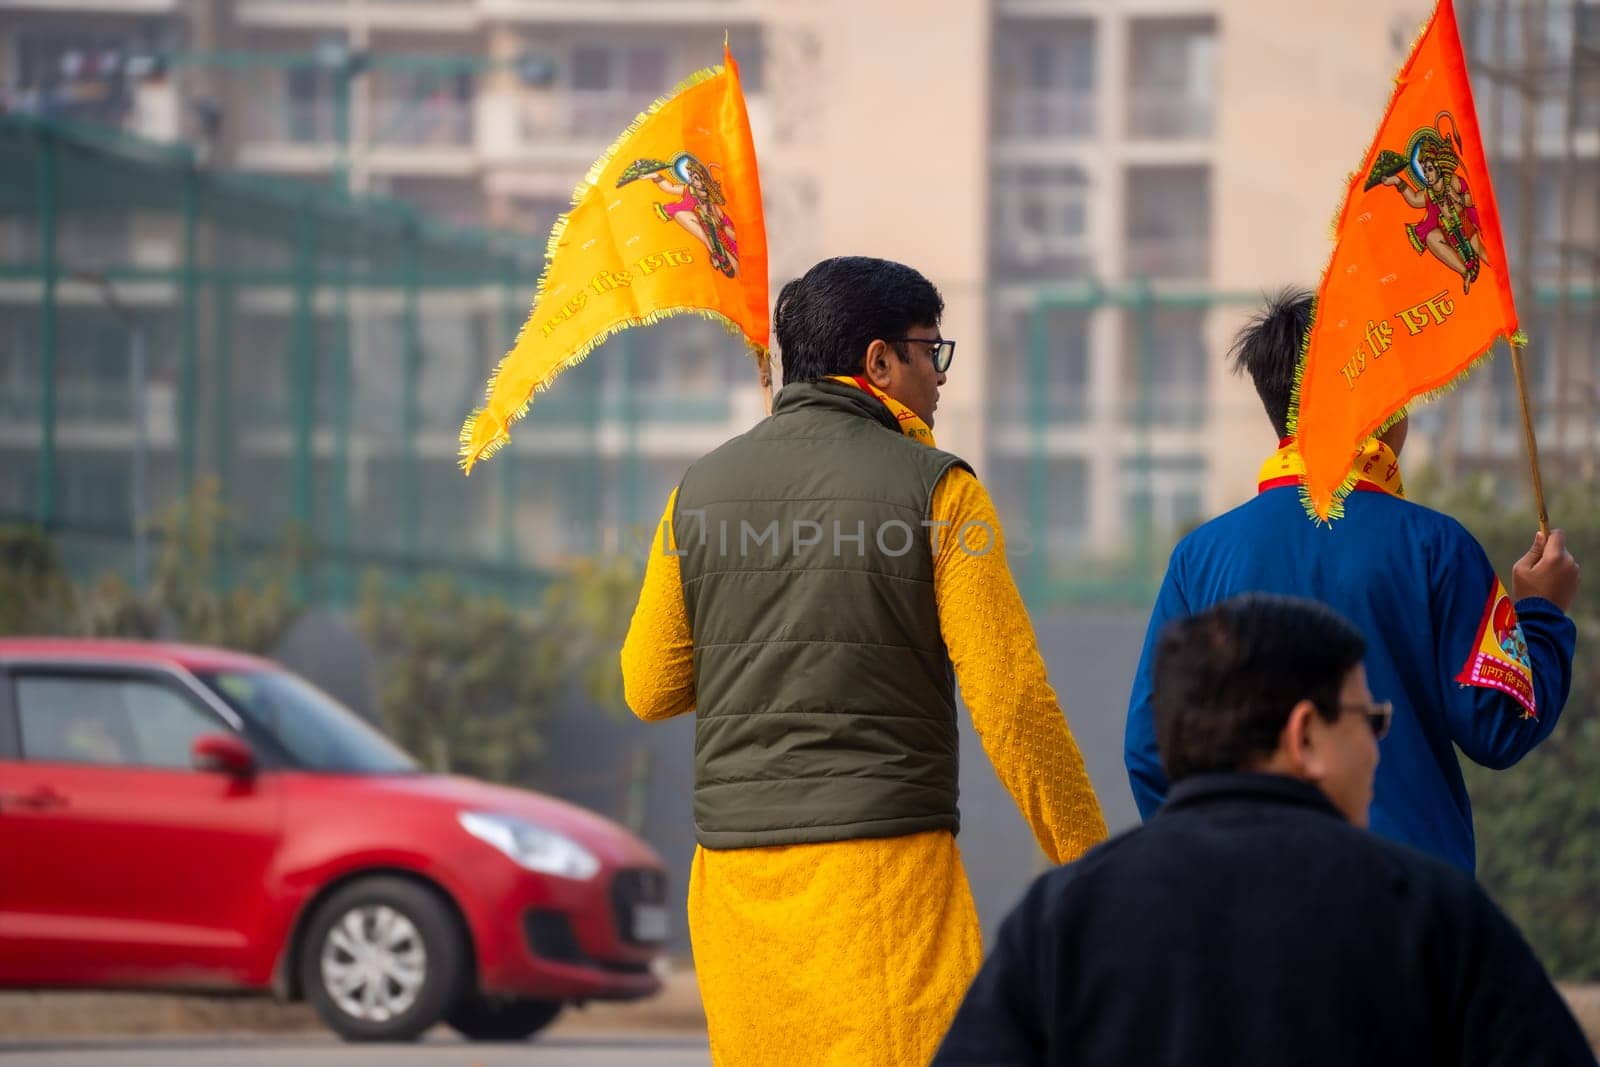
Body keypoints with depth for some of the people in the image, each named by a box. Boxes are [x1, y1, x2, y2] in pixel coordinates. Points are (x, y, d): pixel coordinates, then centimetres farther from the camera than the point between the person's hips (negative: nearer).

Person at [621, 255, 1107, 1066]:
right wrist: (1086, 863, -1)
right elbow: (1010, 699, -8)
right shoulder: (933, 490, -5)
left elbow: (649, 689, 13)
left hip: (732, 869, 5)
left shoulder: (701, 490, 9)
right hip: (883, 862, -5)